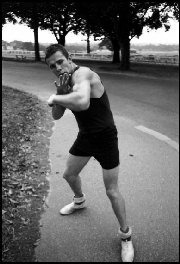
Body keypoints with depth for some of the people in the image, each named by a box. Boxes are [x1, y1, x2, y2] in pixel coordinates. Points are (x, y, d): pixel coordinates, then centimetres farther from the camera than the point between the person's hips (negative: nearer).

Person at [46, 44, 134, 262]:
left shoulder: (83, 73, -25)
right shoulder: (66, 82, 2)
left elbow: (82, 102, -48)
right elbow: (56, 116, 1)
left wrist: (55, 97, -31)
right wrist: (60, 92, -16)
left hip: (105, 138, -8)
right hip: (85, 137, 8)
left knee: (112, 191, -2)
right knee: (69, 175, 23)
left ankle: (126, 236, 21)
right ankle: (79, 201, 55)